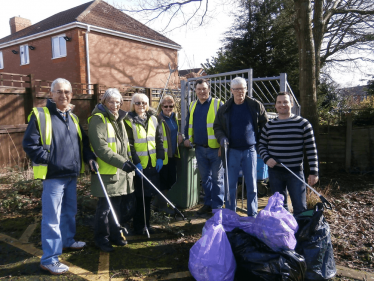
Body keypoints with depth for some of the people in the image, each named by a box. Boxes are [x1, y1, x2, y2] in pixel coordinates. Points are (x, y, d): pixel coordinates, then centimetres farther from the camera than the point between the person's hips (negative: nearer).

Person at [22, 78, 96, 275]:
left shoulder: (73, 117, 13)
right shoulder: (40, 115, -9)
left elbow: (83, 141, 18)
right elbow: (29, 144, -12)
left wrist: (89, 157, 3)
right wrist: (48, 160, -15)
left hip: (71, 175, 7)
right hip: (53, 176, -7)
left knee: (69, 212, 21)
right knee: (52, 217, -3)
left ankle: (68, 241, 40)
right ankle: (49, 258, 8)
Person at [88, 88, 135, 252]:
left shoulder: (119, 119, 15)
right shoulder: (98, 119, -12)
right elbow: (101, 148, -21)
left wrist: (130, 160, 16)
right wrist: (122, 162, -24)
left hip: (121, 171, 8)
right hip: (106, 172, -8)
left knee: (116, 205, 16)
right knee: (105, 207, 1)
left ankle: (115, 235, 30)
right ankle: (101, 239, 18)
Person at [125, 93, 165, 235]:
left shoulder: (153, 119, 10)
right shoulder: (128, 121, -4)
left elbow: (159, 139, 11)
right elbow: (129, 145, -9)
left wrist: (160, 157, 2)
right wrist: (136, 162, -15)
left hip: (153, 164, 5)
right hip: (138, 165, -4)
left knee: (148, 195, 12)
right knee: (139, 196, 2)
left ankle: (146, 223, 26)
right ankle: (138, 226, 17)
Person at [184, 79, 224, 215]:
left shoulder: (218, 104, -5)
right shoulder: (192, 106, 12)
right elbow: (188, 124, 22)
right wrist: (187, 138, 8)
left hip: (215, 148, -5)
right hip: (199, 148, 6)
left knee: (217, 178, 4)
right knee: (205, 178, 15)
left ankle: (217, 206, 16)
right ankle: (208, 203, 28)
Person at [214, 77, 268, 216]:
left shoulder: (256, 106, 2)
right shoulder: (224, 109, 5)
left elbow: (265, 125, 10)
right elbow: (217, 127, 12)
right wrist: (221, 137, -8)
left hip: (250, 150, 0)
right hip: (232, 151, 1)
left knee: (252, 184, 6)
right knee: (230, 184, 7)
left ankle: (252, 214, 20)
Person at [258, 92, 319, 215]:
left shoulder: (302, 123, -2)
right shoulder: (269, 125, 7)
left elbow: (311, 149, -3)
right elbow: (262, 145, 13)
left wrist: (313, 172, -7)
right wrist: (267, 158, -7)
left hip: (295, 172, -3)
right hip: (274, 172, 3)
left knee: (300, 207, 0)